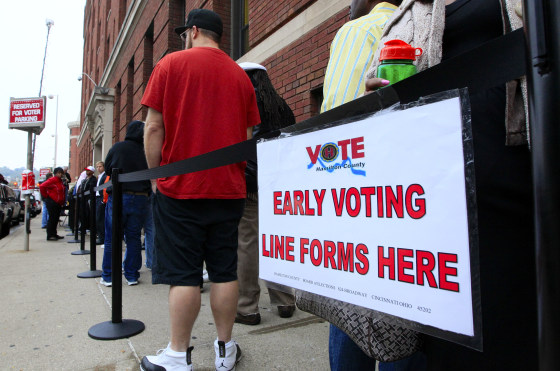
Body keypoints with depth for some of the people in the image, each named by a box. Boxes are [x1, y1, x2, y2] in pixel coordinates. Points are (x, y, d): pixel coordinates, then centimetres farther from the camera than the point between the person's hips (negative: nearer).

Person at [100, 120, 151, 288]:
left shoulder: (117, 147, -3)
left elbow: (107, 167, 7)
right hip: (140, 199, 1)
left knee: (111, 238, 8)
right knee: (134, 238, 9)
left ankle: (108, 276, 14)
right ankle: (131, 275, 15)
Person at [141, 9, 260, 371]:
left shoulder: (171, 63, 1)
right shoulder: (241, 75, 11)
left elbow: (154, 128, -4)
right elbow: (249, 136, 9)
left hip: (181, 188, -3)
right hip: (229, 190, 4)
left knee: (183, 275, 3)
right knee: (225, 271, 9)